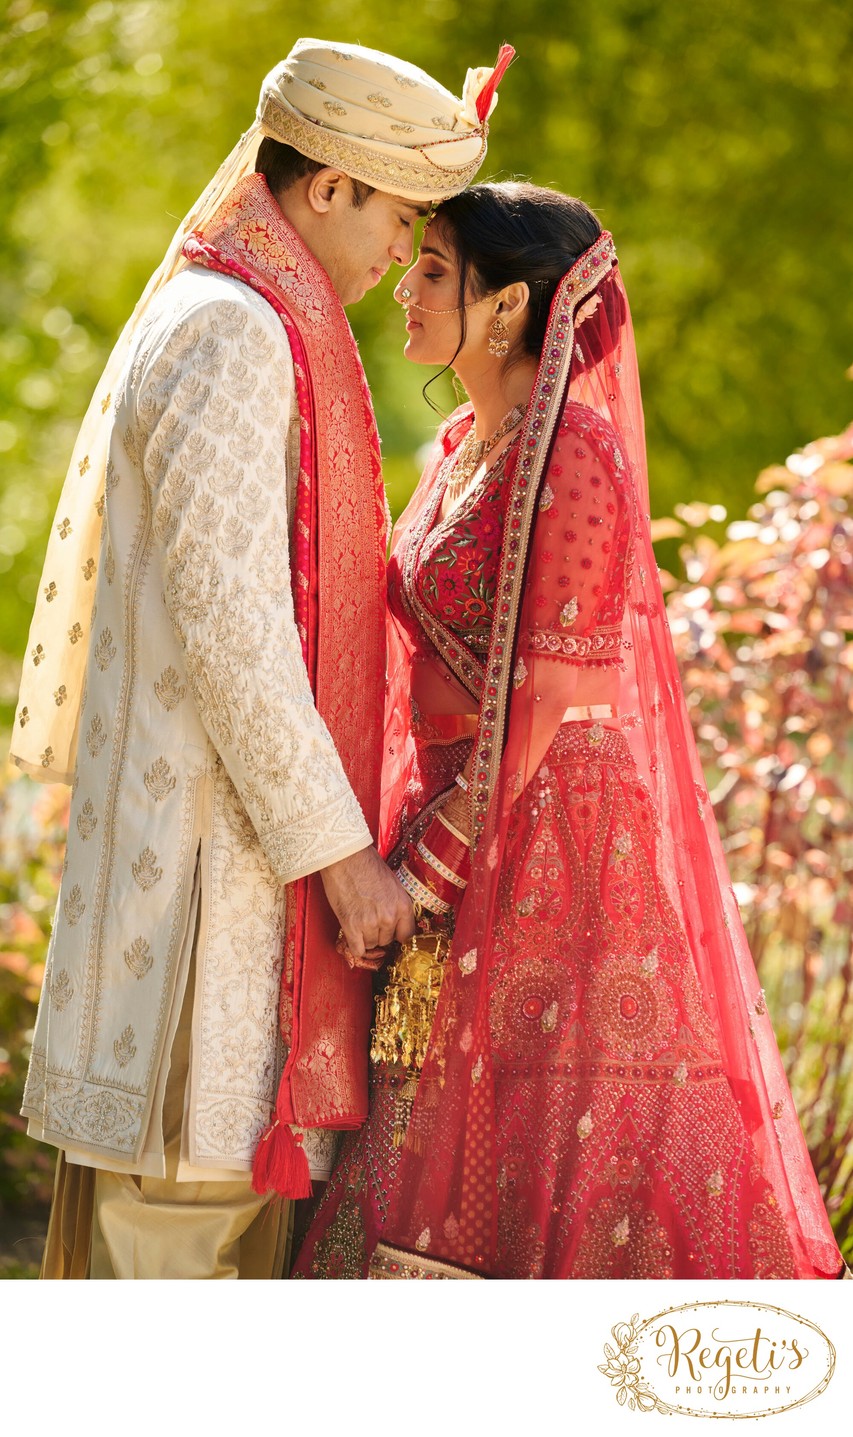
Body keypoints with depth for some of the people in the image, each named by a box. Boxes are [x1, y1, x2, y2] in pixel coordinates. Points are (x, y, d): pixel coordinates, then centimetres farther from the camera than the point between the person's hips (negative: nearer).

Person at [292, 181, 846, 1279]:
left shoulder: (570, 456, -15)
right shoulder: (465, 447, 12)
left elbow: (541, 702, -18)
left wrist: (421, 878, -17)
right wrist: (403, 849, 12)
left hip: (550, 840, -9)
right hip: (464, 817, 9)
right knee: (441, 1177, 10)